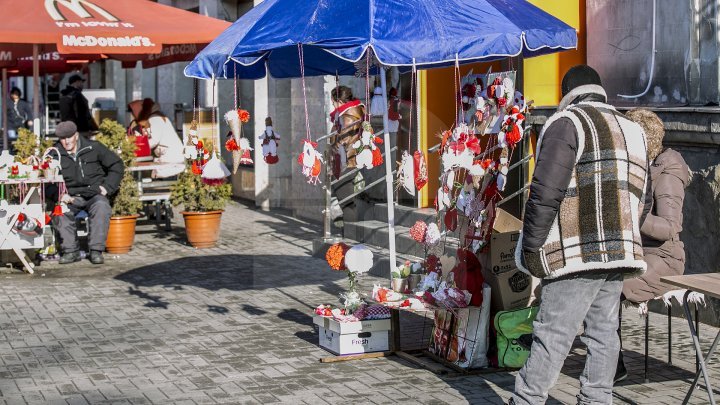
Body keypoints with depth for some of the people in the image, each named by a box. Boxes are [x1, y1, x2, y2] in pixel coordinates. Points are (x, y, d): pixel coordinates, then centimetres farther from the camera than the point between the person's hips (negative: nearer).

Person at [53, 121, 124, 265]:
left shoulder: (93, 148, 3)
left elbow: (116, 165, 9)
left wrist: (107, 187, -1)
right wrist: (60, 195, -13)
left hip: (95, 194, -1)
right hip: (71, 196, 1)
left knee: (101, 206, -35)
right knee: (60, 209, -32)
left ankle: (96, 251, -32)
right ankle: (70, 251, -24)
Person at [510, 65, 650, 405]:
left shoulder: (567, 123, -5)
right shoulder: (632, 131, 19)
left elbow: (546, 192, -13)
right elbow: (639, 201, 19)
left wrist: (531, 246, -7)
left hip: (579, 253, -7)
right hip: (621, 251, 7)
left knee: (552, 335, -6)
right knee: (602, 332, 11)